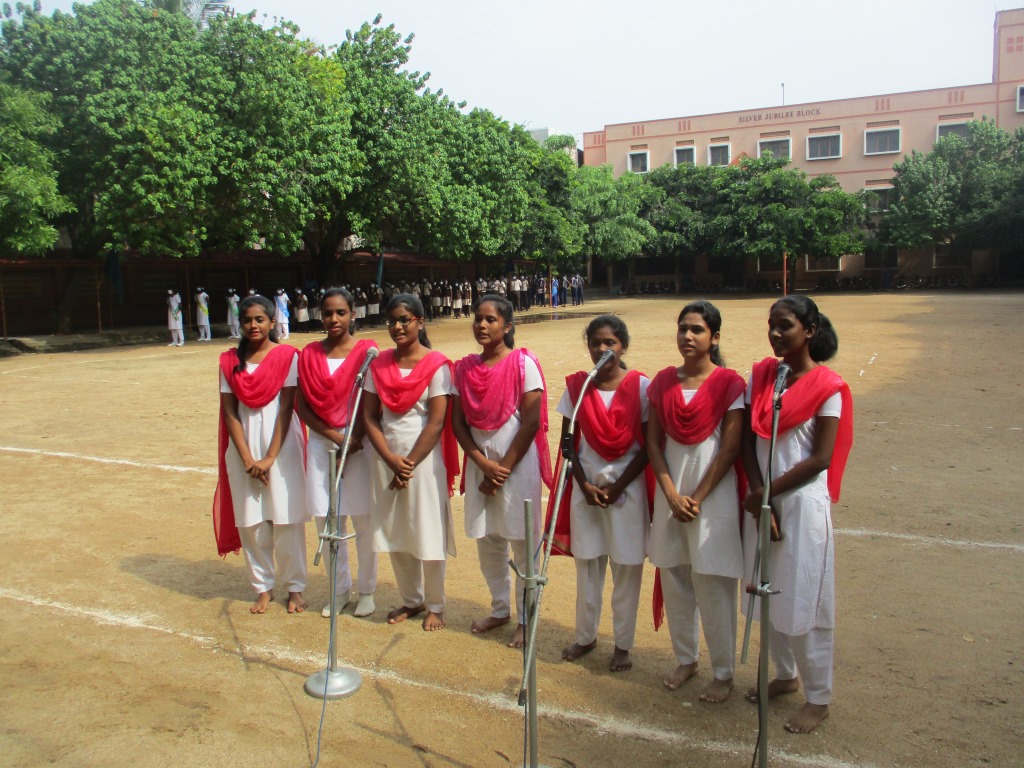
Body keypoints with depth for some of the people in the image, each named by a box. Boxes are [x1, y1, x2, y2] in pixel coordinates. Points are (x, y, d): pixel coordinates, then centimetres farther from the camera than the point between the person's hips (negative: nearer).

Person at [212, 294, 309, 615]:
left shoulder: (287, 356, -4)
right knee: (251, 522, 6)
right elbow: (229, 412, 1)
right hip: (244, 448, 3)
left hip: (281, 446, -3)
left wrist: (270, 458, -12)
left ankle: (295, 587, 15)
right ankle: (263, 587, 20)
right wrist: (247, 459, -8)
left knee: (286, 519, 0)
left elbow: (286, 409, -7)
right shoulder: (230, 361, 5)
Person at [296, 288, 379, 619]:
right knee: (325, 520, 7)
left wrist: (353, 440, -13)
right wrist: (334, 436, -8)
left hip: (359, 442, -3)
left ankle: (367, 590, 18)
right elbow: (301, 404, 3)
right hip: (321, 443, 3)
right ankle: (339, 589, 22)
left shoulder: (366, 351, -2)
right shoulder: (309, 354, 7)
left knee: (363, 520, 1)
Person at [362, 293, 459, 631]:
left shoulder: (436, 365, -7)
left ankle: (435, 606, 20)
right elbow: (369, 416, 2)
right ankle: (411, 599, 29)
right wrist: (391, 460, -9)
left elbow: (437, 422, -11)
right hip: (386, 457, 5)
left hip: (423, 457, -4)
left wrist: (409, 464, -12)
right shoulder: (379, 364, 6)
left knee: (428, 534, 2)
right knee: (393, 533, 11)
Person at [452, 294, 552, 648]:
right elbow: (458, 423, 4)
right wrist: (483, 463, -9)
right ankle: (500, 609, 32)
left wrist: (503, 468, -11)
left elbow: (531, 423, -11)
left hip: (518, 463, -4)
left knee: (523, 544, 2)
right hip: (479, 463, 5)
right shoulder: (464, 368, 5)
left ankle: (525, 619, 18)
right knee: (487, 541, 13)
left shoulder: (523, 364, -8)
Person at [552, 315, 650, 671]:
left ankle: (623, 644, 20)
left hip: (627, 488, -2)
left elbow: (648, 446, -5)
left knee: (627, 568, 5)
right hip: (586, 486, 2)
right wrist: (584, 484, -6)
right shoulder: (576, 386, 1)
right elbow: (567, 442, 5)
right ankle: (585, 635, 28)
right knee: (586, 564, 11)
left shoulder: (640, 387, -6)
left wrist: (617, 487, -11)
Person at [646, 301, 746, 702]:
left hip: (713, 495, -4)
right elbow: (653, 443, 4)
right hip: (670, 493, 4)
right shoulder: (663, 382, 5)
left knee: (713, 587, 1)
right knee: (673, 580, 12)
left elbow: (730, 448, -10)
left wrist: (697, 499, -12)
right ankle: (685, 659, 31)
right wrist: (672, 495, -7)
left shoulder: (729, 383, -7)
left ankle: (723, 672, 18)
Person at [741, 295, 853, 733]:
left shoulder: (827, 386, -10)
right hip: (761, 500, 5)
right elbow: (749, 439, 2)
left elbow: (820, 458, -13)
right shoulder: (761, 374, 5)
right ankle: (786, 676, 36)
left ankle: (818, 698, 20)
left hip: (803, 503, -5)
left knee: (803, 602, 2)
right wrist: (758, 494, -10)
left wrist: (768, 494, -13)